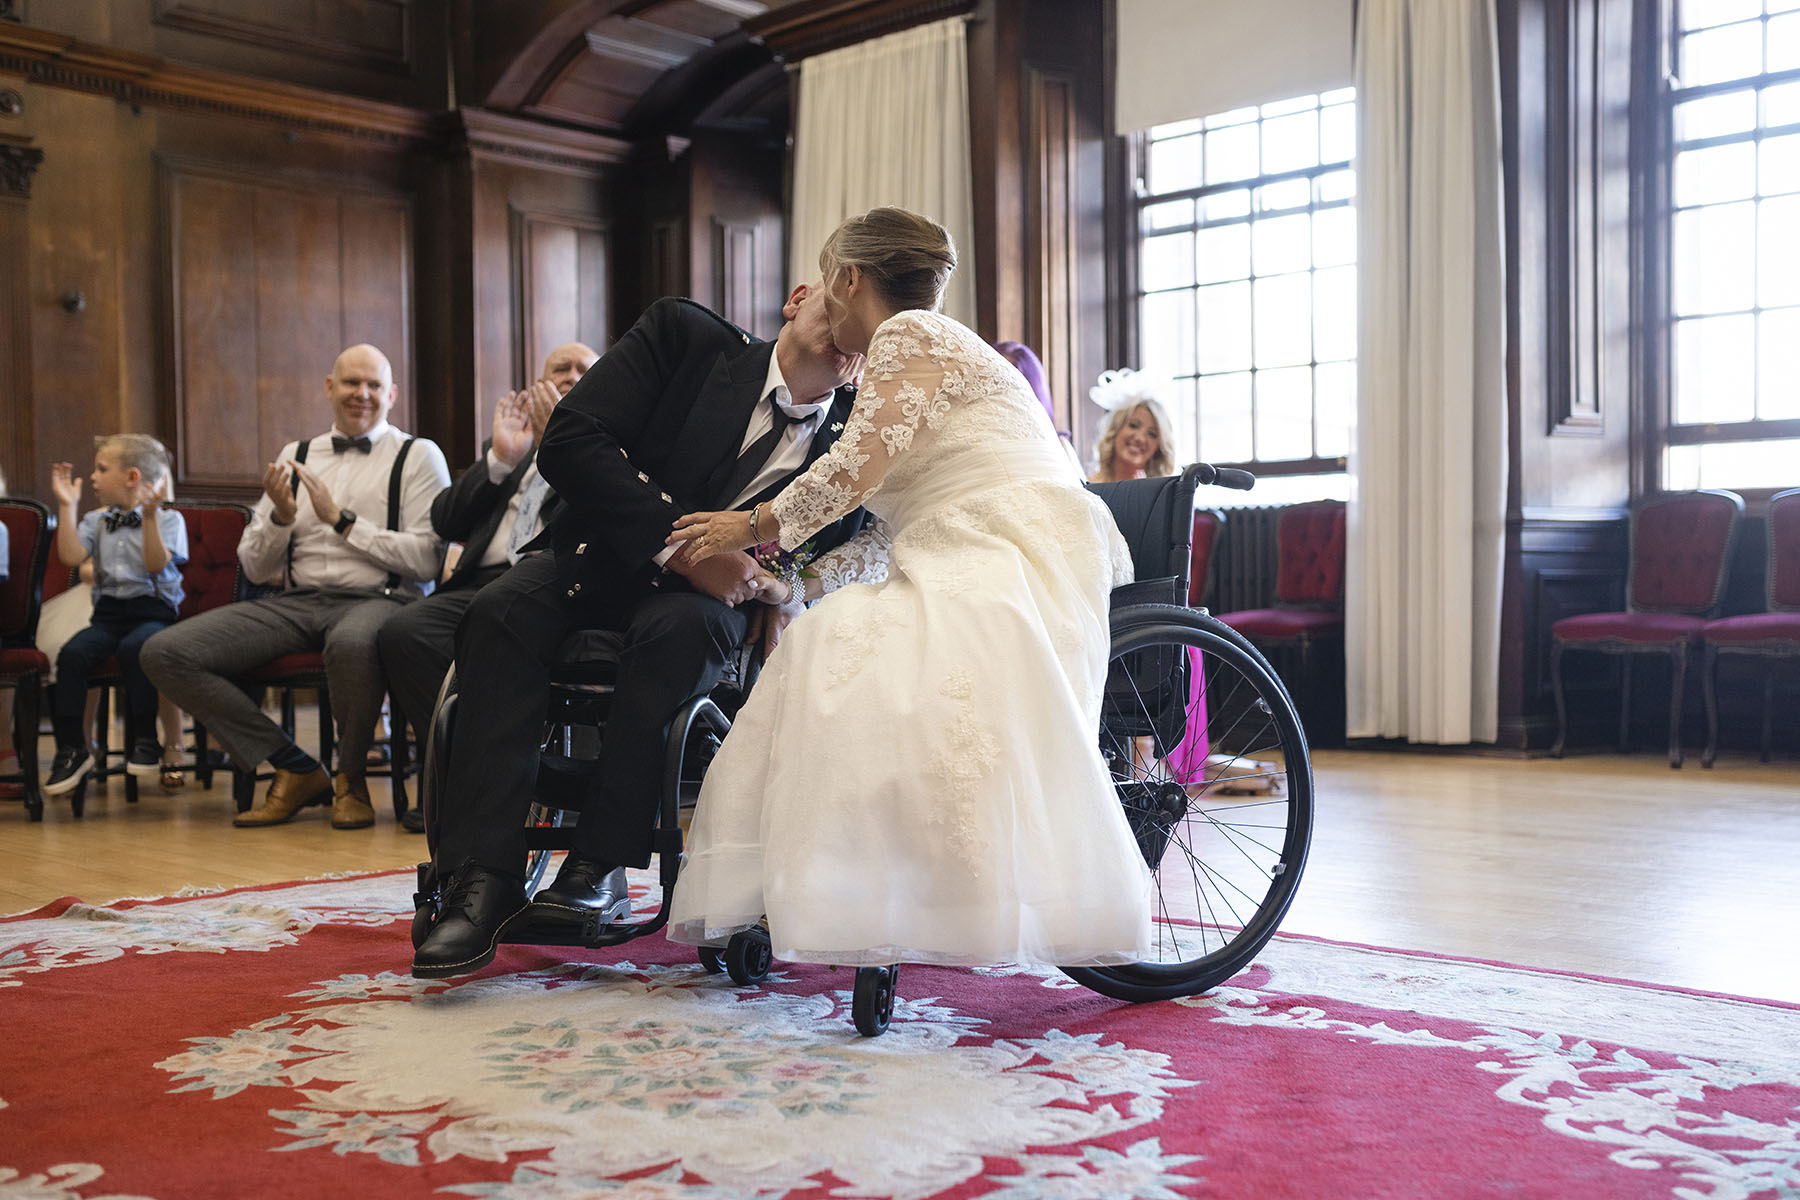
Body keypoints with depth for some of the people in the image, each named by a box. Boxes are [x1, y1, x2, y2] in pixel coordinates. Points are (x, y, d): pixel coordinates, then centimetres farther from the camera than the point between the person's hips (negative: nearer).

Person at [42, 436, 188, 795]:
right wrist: (67, 505, 4)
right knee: (72, 653, -25)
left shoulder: (168, 519, 4)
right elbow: (71, 557, 2)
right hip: (108, 613, 4)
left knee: (134, 647, -37)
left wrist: (150, 516, -20)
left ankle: (145, 741, -21)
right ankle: (71, 749, -17)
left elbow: (156, 565, -11)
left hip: (152, 610, -4)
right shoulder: (97, 521, 19)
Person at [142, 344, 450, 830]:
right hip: (297, 602, 5)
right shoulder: (296, 456, 19)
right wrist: (281, 517, -3)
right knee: (165, 653, -13)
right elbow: (255, 568, 17)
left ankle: (351, 778, -12)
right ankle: (297, 771, -4)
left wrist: (342, 521, -9)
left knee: (351, 642, -42)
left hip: (380, 600, -5)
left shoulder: (418, 456, 6)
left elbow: (427, 560, -8)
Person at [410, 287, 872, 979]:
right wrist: (674, 540, -27)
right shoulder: (685, 337, -7)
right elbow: (569, 441, -17)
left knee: (681, 625, -36)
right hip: (601, 554, 0)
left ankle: (600, 867, -29)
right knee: (502, 612, -31)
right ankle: (483, 881, -34)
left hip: (712, 593, 0)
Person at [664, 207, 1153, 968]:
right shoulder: (914, 344, 31)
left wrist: (751, 528, 0)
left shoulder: (911, 334, 0)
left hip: (1013, 556, -10)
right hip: (962, 563, 10)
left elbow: (854, 471, -11)